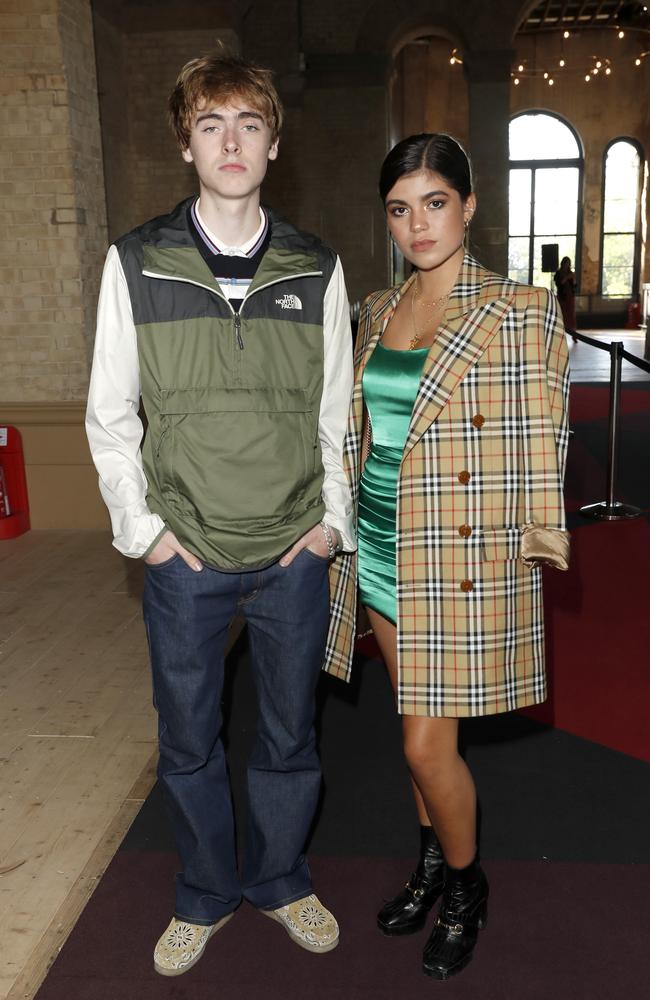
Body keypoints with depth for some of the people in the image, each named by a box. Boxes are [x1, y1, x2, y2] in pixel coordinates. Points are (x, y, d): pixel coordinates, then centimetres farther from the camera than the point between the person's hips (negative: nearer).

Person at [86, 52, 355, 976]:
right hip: (185, 555, 0)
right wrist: (143, 527, -4)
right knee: (188, 740, 14)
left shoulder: (318, 269, 2)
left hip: (295, 554, 1)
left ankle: (281, 880, 40)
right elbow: (110, 415, 1)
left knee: (289, 734, 15)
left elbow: (337, 410, 6)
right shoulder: (136, 264, -2)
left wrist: (334, 520, 1)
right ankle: (207, 893, 39)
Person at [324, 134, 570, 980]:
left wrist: (538, 547, -6)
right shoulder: (377, 312, 8)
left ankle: (467, 887, 29)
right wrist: (343, 521, 17)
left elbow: (538, 446, -7)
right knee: (418, 729, 19)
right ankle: (434, 862, 42)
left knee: (427, 742, 0)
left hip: (462, 560, -5)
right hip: (380, 548, 6)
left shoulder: (520, 312, -9)